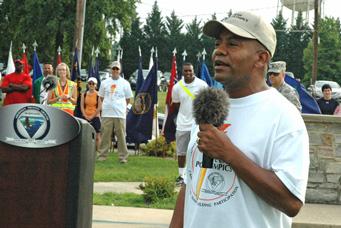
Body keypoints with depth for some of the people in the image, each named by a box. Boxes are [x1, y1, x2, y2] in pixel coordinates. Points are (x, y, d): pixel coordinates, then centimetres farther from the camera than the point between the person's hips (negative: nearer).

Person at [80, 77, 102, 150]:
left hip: (95, 117, -3)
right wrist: (86, 116, -6)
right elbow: (82, 106, 5)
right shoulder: (84, 94, 8)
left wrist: (92, 116, -9)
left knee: (97, 136, -3)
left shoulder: (98, 94, -2)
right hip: (85, 117, 3)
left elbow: (99, 107, -6)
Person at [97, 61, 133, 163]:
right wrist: (108, 105, 10)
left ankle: (123, 157, 2)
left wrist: (120, 106, 10)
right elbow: (101, 97, 18)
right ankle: (102, 155, 6)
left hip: (120, 114, -1)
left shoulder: (125, 83, 6)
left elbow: (128, 99, 13)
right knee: (105, 136, 1)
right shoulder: (105, 82, 10)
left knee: (121, 136, -2)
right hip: (106, 114, 1)